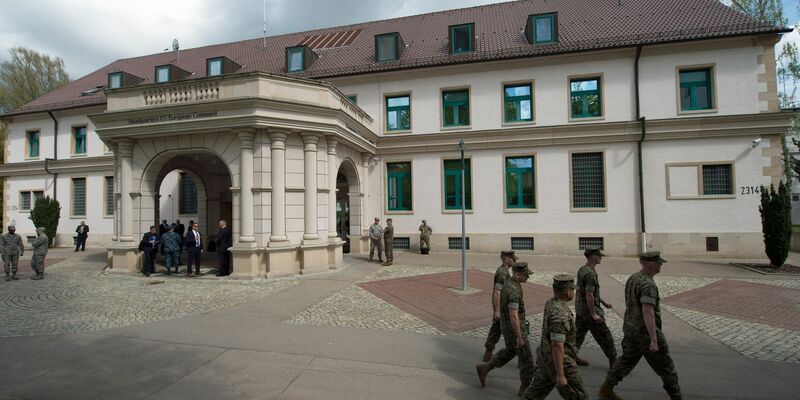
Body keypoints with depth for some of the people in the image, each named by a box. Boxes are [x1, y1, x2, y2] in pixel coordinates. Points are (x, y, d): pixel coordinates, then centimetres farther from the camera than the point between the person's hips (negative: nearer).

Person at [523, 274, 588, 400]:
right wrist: (560, 375, -24)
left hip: (546, 357, 9)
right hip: (558, 361, -9)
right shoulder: (560, 315, -30)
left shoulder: (551, 303, 1)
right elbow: (557, 347, -29)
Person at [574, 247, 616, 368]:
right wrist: (594, 314, -21)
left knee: (579, 332, 15)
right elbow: (589, 295, -25)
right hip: (589, 309, -9)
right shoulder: (590, 273, -22)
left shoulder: (582, 270, 10)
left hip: (579, 308, 9)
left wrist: (603, 302, 24)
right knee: (604, 336, 3)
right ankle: (613, 361, 13)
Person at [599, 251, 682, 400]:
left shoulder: (632, 278, 7)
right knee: (664, 365, 11)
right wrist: (654, 340, -28)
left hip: (630, 328, 8)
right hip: (646, 331, -8)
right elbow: (648, 312, -29)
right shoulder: (648, 284, -23)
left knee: (627, 360, 14)